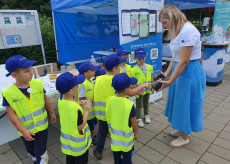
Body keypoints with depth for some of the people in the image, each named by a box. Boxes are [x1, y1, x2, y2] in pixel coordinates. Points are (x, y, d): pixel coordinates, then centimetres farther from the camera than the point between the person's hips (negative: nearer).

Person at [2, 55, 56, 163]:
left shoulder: (37, 84, -14)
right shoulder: (9, 93, -20)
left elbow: (45, 99, -1)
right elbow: (12, 114, -16)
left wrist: (52, 114, 8)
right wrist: (23, 131, -19)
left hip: (42, 126, 0)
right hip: (26, 130, 1)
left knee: (40, 152, 5)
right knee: (31, 151, 25)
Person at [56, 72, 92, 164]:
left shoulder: (61, 101, -12)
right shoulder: (75, 108, -36)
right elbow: (80, 126, -25)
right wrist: (86, 111, -19)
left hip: (66, 139, 7)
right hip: (78, 143, -7)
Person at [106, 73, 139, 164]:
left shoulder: (109, 100, -15)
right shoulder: (129, 104, -28)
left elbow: (108, 117, -2)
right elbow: (134, 123, -18)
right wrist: (136, 133, 0)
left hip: (114, 132, 5)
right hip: (126, 134, -4)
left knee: (116, 151, 26)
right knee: (127, 153, 20)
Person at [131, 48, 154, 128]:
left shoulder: (149, 67, -2)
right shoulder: (133, 70, -16)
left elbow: (151, 78, 7)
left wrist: (152, 87, 7)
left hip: (147, 90, 4)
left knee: (146, 104, 23)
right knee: (139, 105, 9)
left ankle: (146, 115, 42)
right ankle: (139, 119, 24)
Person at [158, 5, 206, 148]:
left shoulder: (188, 31, -22)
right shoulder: (179, 31, 9)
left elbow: (184, 61, -24)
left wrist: (169, 82, -20)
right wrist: (166, 74, 6)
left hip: (189, 73, -9)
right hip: (180, 71, 9)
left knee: (185, 104, 5)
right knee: (179, 102, 20)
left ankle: (185, 137, 26)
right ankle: (181, 130, 40)